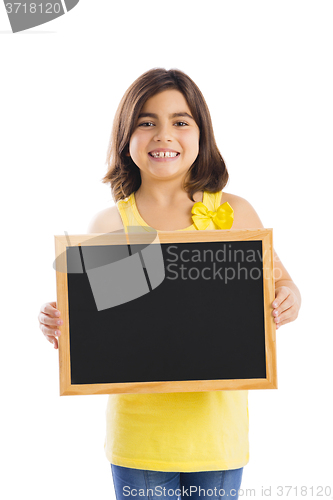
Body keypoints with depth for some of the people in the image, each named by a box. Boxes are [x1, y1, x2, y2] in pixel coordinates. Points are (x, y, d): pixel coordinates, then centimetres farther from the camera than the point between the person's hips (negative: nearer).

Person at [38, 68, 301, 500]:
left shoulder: (234, 213, -1)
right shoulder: (108, 225, -2)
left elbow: (278, 281, 9)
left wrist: (290, 301, -12)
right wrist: (57, 325, -16)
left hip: (217, 427, 1)